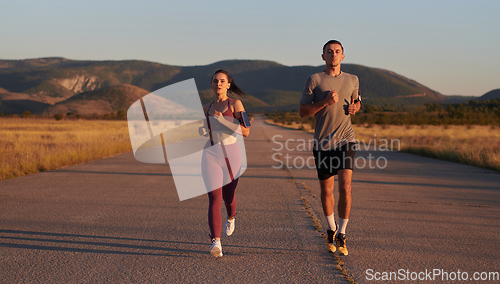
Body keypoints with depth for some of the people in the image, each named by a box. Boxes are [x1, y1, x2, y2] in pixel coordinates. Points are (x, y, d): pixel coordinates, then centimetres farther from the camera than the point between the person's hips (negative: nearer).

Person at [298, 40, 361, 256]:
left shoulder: (352, 80, 10)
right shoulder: (314, 80, 0)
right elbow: (302, 111, -3)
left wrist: (355, 107, 4)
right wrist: (325, 102, -16)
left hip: (345, 141, 1)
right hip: (323, 143, -1)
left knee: (345, 187, -14)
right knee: (326, 191, 10)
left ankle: (341, 235, -3)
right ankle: (331, 228, 34)